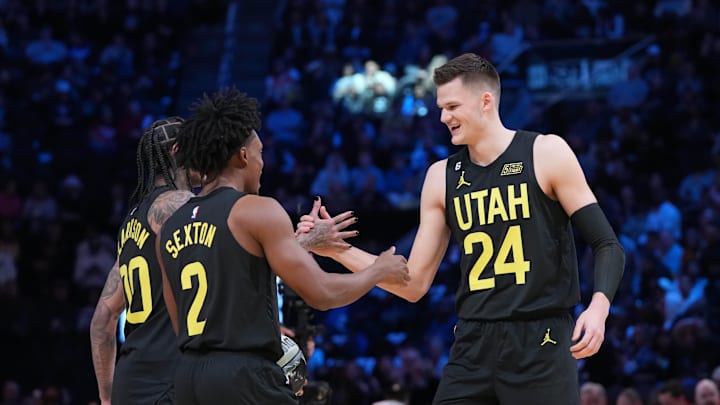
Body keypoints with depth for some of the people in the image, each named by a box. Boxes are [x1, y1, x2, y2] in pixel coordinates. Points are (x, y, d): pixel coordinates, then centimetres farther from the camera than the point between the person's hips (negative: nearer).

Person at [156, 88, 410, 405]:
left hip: (188, 376, 8)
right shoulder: (258, 212, -7)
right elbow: (321, 294, -10)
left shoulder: (171, 228, 14)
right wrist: (379, 271, 8)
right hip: (242, 377, -7)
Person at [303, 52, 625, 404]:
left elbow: (608, 246, -3)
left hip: (541, 341, -4)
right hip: (473, 346, 4)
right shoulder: (442, 177, 11)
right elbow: (415, 285, 13)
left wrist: (599, 306, -22)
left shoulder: (545, 153, -2)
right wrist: (339, 250, 4)